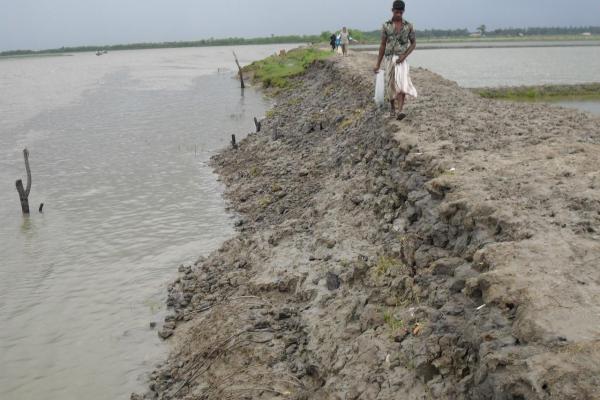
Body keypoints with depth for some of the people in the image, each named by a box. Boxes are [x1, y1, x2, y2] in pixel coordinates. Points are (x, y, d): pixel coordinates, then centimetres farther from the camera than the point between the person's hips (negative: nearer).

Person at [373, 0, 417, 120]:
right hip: (389, 59, 2)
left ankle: (400, 112, -29)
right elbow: (383, 45, 6)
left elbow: (414, 43, 6)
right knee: (390, 86, 9)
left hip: (401, 60, -2)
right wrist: (378, 64, 4)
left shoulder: (409, 26, 0)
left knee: (401, 85, -20)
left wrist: (404, 56, -12)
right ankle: (393, 108, 33)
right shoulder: (386, 26, 2)